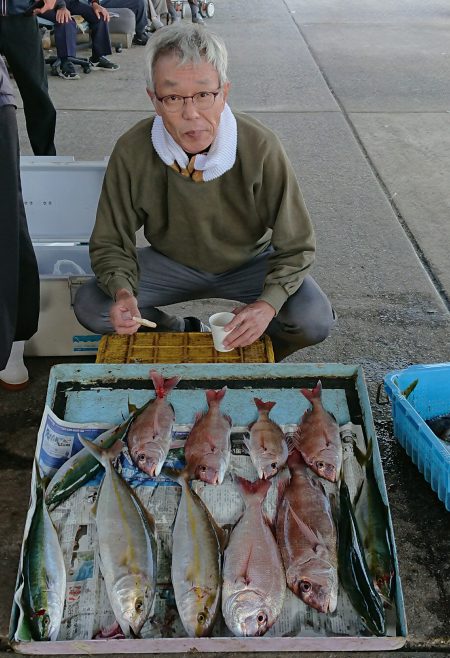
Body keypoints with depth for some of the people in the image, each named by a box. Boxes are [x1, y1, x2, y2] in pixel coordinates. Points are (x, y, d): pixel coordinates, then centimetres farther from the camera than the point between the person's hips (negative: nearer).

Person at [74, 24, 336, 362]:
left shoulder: (260, 147, -26)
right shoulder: (131, 152, -22)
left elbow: (296, 246, -18)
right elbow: (110, 242, -12)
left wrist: (268, 304, -36)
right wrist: (122, 292, -34)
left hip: (251, 261, -1)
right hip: (172, 263, 2)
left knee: (315, 320, -26)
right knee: (90, 306, -18)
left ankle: (249, 351, 9)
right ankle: (184, 333, 8)